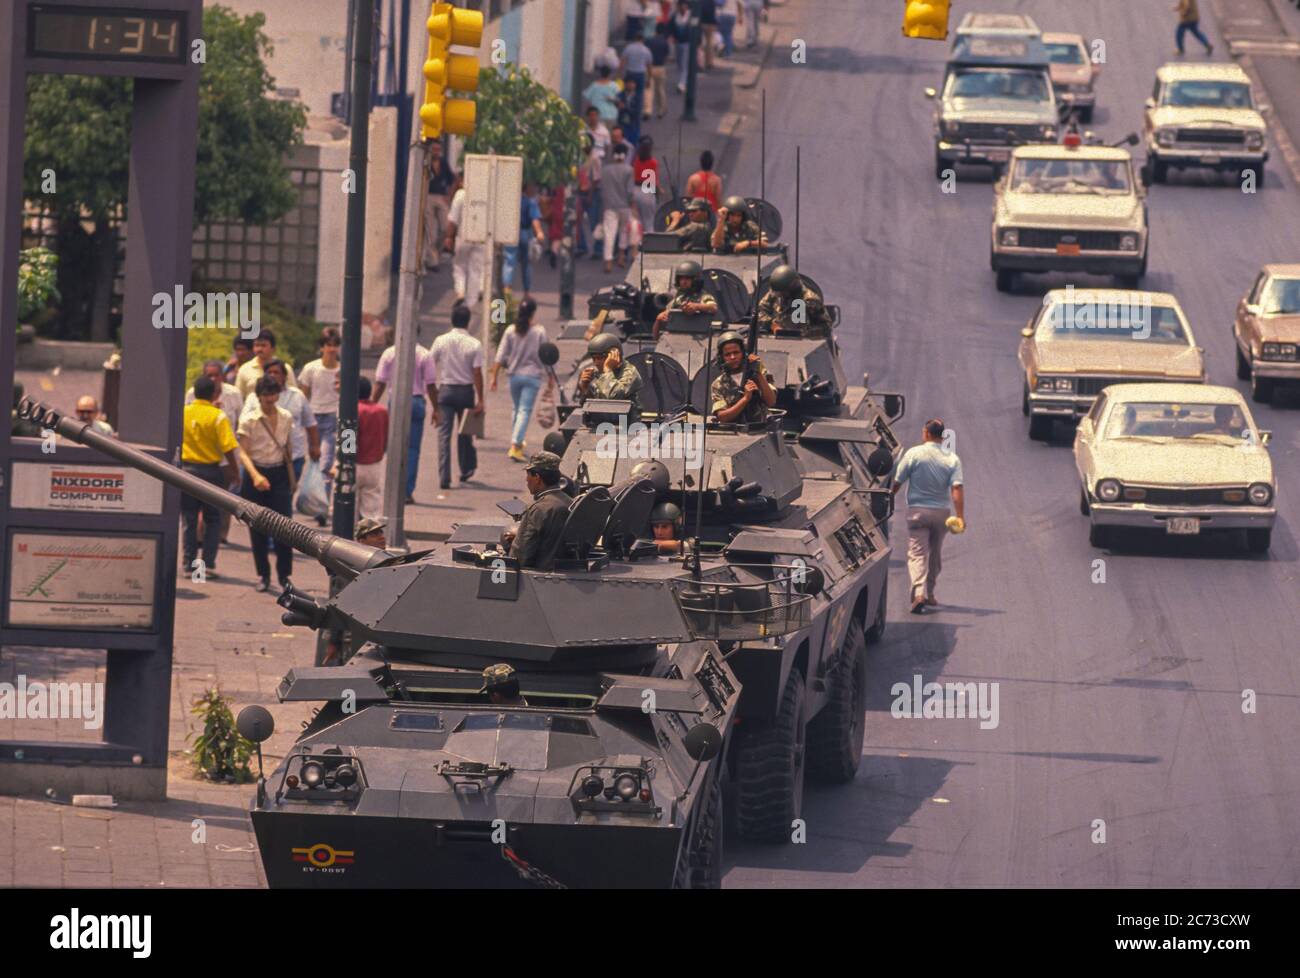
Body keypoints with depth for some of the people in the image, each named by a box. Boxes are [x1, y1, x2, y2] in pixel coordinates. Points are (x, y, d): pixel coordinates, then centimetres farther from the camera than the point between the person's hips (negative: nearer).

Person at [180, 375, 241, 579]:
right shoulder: (218, 416, -11)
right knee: (213, 520, 9)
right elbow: (228, 448, -14)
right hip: (211, 470, -2)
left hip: (186, 468, 2)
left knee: (189, 520, 9)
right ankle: (208, 564, 2)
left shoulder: (182, 413, -1)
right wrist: (234, 472, -3)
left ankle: (188, 564, 7)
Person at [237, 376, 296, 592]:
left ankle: (284, 574, -1)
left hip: (279, 473, 2)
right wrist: (255, 476, -26)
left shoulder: (286, 418, 5)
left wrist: (291, 477, 14)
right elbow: (243, 452, -11)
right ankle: (263, 575, 12)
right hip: (256, 472, -2)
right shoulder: (249, 419, -7)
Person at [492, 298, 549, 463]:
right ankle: (515, 446, -16)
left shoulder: (510, 331, -2)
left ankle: (517, 444, 32)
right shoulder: (540, 331, -7)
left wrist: (494, 376, 1)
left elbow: (500, 356, -3)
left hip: (515, 375, 3)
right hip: (532, 375, -3)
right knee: (524, 411, -4)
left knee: (517, 409, 21)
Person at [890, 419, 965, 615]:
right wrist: (960, 517, -11)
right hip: (940, 511, 3)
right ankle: (929, 593, 27)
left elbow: (897, 483, -5)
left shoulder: (914, 453, -7)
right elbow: (957, 488, -10)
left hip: (917, 510, -3)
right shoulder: (952, 458, -1)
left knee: (917, 554, -5)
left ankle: (919, 592, -24)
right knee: (935, 554, 19)